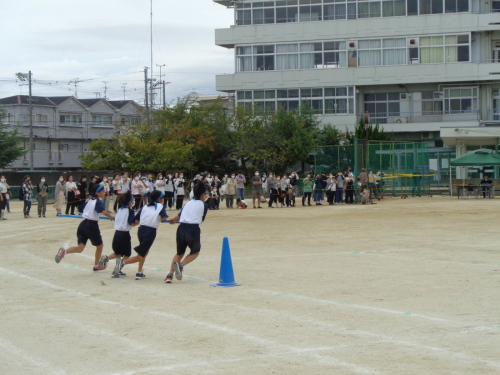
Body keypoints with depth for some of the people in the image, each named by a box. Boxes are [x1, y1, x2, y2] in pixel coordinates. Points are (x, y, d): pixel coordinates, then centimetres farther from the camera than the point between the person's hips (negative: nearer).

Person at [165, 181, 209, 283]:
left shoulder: (188, 203, 19)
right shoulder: (203, 205, 5)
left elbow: (178, 216, 24)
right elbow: (202, 220, 13)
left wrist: (173, 220, 47)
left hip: (181, 228, 5)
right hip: (193, 229, -5)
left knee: (180, 253, 22)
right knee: (195, 252, 20)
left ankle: (170, 275, 6)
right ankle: (181, 265, -7)